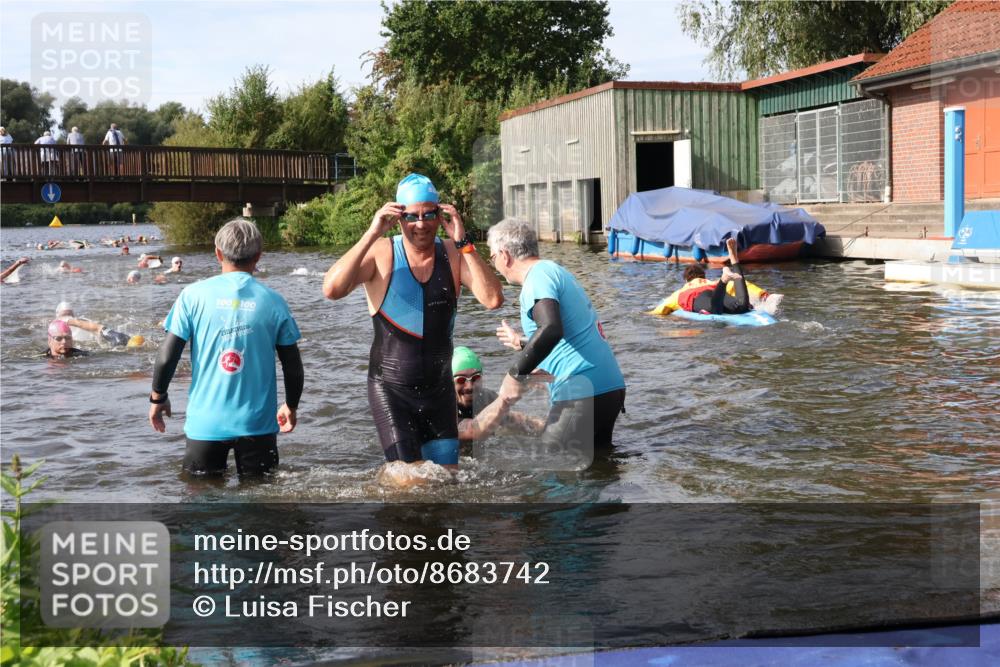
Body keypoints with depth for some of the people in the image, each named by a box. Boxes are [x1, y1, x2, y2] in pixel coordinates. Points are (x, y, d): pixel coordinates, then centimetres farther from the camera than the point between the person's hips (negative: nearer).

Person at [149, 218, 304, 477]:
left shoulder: (193, 295, -5)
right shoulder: (273, 301, -2)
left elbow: (167, 357, -6)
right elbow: (294, 368, 2)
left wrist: (158, 398, 12)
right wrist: (291, 407, 20)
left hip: (206, 423, 0)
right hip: (258, 423, 0)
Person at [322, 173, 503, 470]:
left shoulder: (453, 255, -1)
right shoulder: (381, 254, -8)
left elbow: (493, 299, -15)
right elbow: (331, 289, -24)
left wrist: (463, 242, -19)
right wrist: (372, 234, -24)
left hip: (439, 387, 4)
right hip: (390, 388, -4)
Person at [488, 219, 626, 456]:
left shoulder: (539, 277, -10)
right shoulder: (558, 271, 21)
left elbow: (551, 329, -30)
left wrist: (516, 374, -23)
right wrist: (522, 342, 44)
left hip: (581, 394, -10)